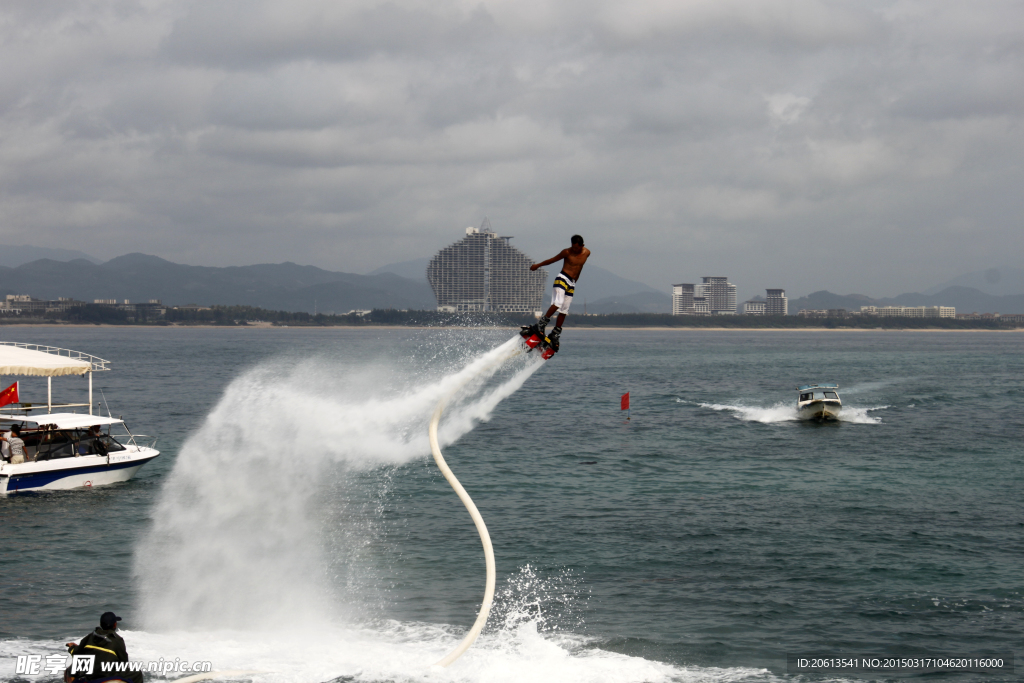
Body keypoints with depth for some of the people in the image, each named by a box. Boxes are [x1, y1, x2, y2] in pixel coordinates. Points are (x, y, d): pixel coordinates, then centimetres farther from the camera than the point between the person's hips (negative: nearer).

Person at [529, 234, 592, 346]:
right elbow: (552, 260, 4)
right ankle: (542, 322, -15)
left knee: (564, 311, 3)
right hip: (562, 278, -5)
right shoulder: (567, 252, -8)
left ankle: (555, 334, 9)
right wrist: (538, 265, 13)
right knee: (558, 303, -25)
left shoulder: (586, 253, 6)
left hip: (572, 283, 5)